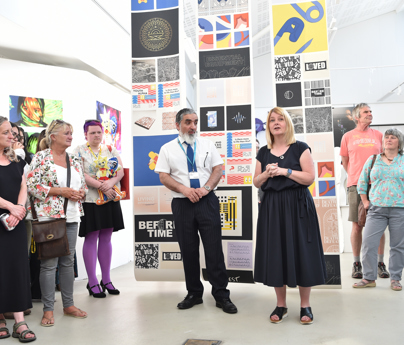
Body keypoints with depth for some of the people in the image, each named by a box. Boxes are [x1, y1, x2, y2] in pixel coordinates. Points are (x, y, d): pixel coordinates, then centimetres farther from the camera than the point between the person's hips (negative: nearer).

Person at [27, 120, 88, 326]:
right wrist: (61, 191, -17)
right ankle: (48, 309, 13)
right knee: (49, 263, 0)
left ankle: (68, 305, 23)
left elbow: (83, 185, 18)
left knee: (68, 261, 12)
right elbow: (31, 185, -12)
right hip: (49, 216, -5)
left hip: (71, 217, 6)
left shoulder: (74, 160, 12)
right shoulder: (41, 157, -5)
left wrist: (81, 193, -5)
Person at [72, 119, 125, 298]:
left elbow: (120, 171, 4)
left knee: (106, 238, 9)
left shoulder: (111, 150, 12)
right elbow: (81, 175, -11)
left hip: (110, 200, 4)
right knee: (91, 239, 0)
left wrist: (111, 182, -17)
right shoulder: (79, 151, 1)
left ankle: (106, 280, 18)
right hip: (90, 201, -4)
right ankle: (92, 282, 10)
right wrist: (102, 187, -18)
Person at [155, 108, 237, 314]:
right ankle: (194, 293, 24)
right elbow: (163, 176, 1)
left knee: (214, 248, -2)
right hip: (182, 204, 0)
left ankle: (221, 295, 10)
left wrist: (206, 188, -11)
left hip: (207, 201, 0)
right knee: (188, 250, 8)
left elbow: (218, 169, 5)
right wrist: (185, 189, -14)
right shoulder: (167, 149, 7)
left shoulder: (207, 144, 11)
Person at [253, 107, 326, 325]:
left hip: (297, 206, -3)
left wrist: (285, 171, -16)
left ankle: (305, 305, 15)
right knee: (275, 254, 5)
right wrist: (266, 173, -8)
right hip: (272, 207, 4)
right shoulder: (263, 152, 11)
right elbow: (256, 182, 12)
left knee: (300, 253, 0)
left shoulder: (300, 148, 0)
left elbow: (310, 177, -8)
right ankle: (281, 305, 19)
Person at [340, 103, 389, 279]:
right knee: (357, 225, 1)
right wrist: (355, 177, 9)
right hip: (356, 185, -1)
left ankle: (380, 263, 13)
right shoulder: (348, 136, 7)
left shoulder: (378, 135, 10)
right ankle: (357, 263, 11)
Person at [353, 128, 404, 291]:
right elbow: (362, 182, 14)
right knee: (368, 243, -5)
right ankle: (369, 278, 7)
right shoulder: (373, 159, 10)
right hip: (376, 209, 1)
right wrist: (365, 201, 8)